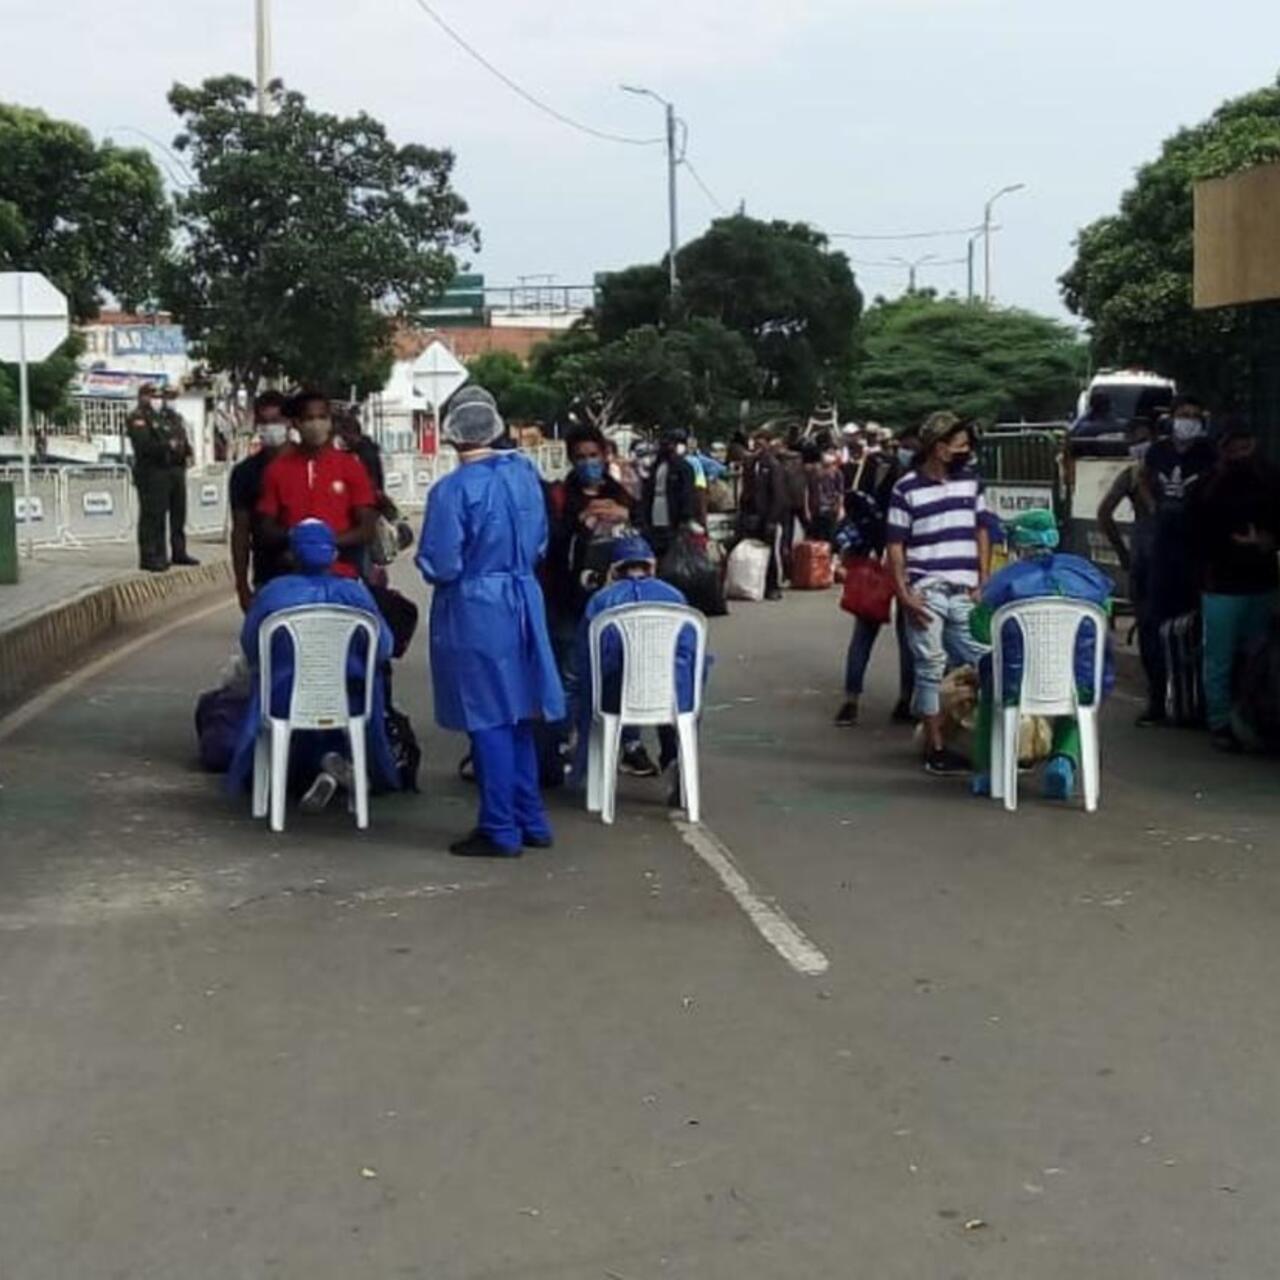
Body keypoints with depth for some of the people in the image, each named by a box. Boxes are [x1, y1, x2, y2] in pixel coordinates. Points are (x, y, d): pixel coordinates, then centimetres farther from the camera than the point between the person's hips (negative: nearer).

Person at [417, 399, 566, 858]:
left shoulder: (453, 489, -16)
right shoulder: (524, 473, 2)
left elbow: (440, 566, -17)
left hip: (474, 611, -6)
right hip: (523, 601, 6)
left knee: (488, 720, 1)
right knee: (517, 715, 16)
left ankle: (500, 831, 7)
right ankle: (531, 820, 23)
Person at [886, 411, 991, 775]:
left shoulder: (970, 481, 11)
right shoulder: (907, 488, -2)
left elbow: (982, 533, 15)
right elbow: (896, 545, -1)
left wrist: (983, 583, 6)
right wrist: (904, 594, -8)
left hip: (966, 594, 4)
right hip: (926, 594, -4)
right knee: (930, 670, 2)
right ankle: (935, 748, 7)